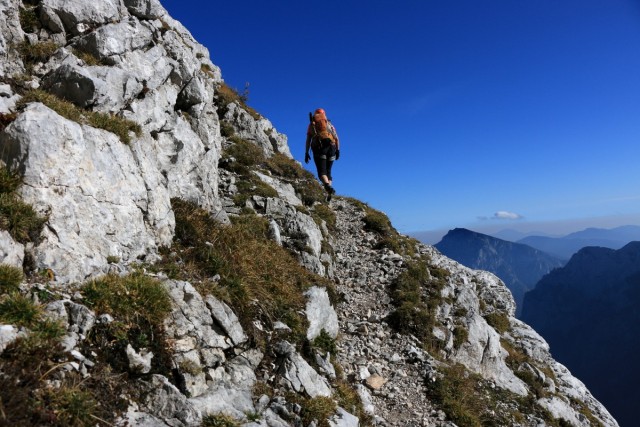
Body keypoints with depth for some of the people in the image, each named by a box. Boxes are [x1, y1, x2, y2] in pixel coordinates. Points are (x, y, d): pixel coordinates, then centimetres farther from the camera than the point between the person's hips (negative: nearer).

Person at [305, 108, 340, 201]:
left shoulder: (311, 125, 19)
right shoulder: (329, 124, 22)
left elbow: (308, 141, 11)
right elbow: (337, 139, 11)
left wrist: (306, 153, 11)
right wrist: (338, 150, 11)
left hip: (318, 148, -2)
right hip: (331, 147, 2)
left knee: (322, 172, -10)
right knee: (328, 171, 10)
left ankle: (328, 186, -40)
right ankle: (329, 193, -6)